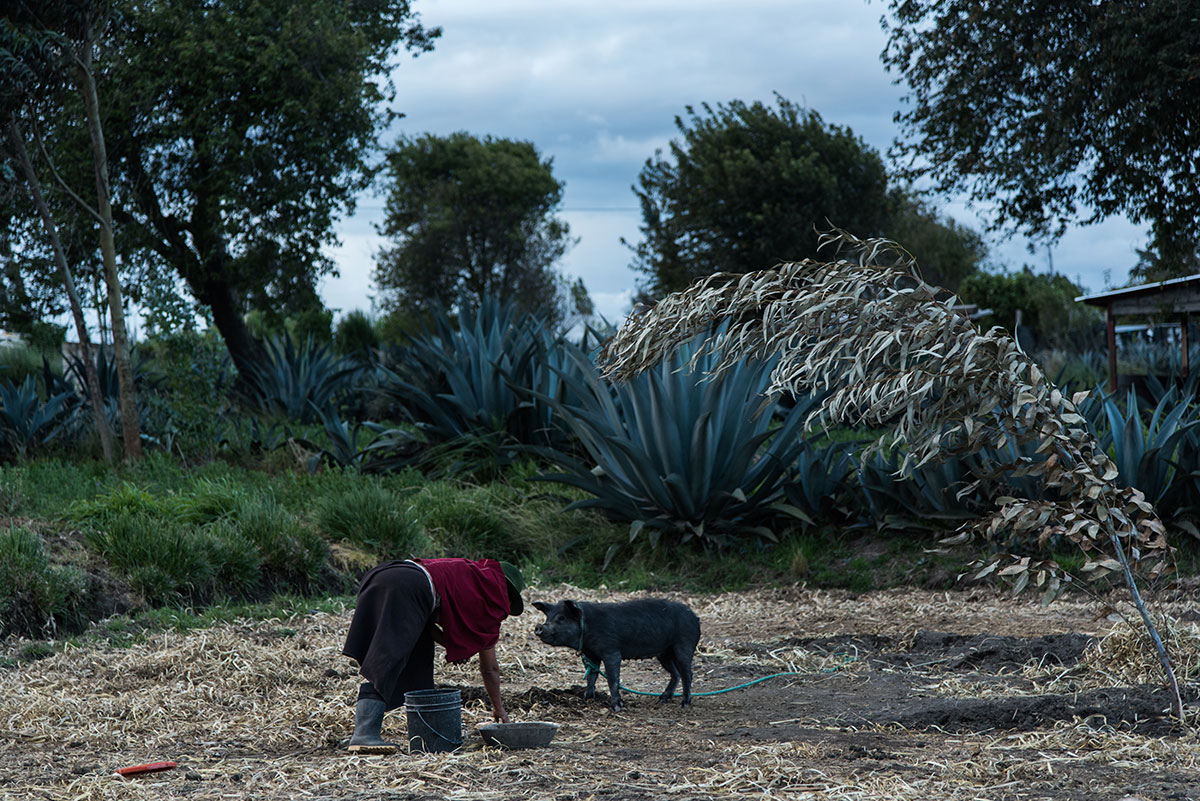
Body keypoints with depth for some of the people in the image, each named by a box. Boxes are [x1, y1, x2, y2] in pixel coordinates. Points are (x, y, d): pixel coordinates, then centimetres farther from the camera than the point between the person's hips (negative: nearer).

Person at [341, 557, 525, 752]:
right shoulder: (494, 598, 17)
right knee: (385, 664, -16)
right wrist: (498, 708, 36)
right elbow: (489, 668, 24)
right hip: (407, 590, -8)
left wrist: (451, 645, 16)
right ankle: (363, 735, -26)